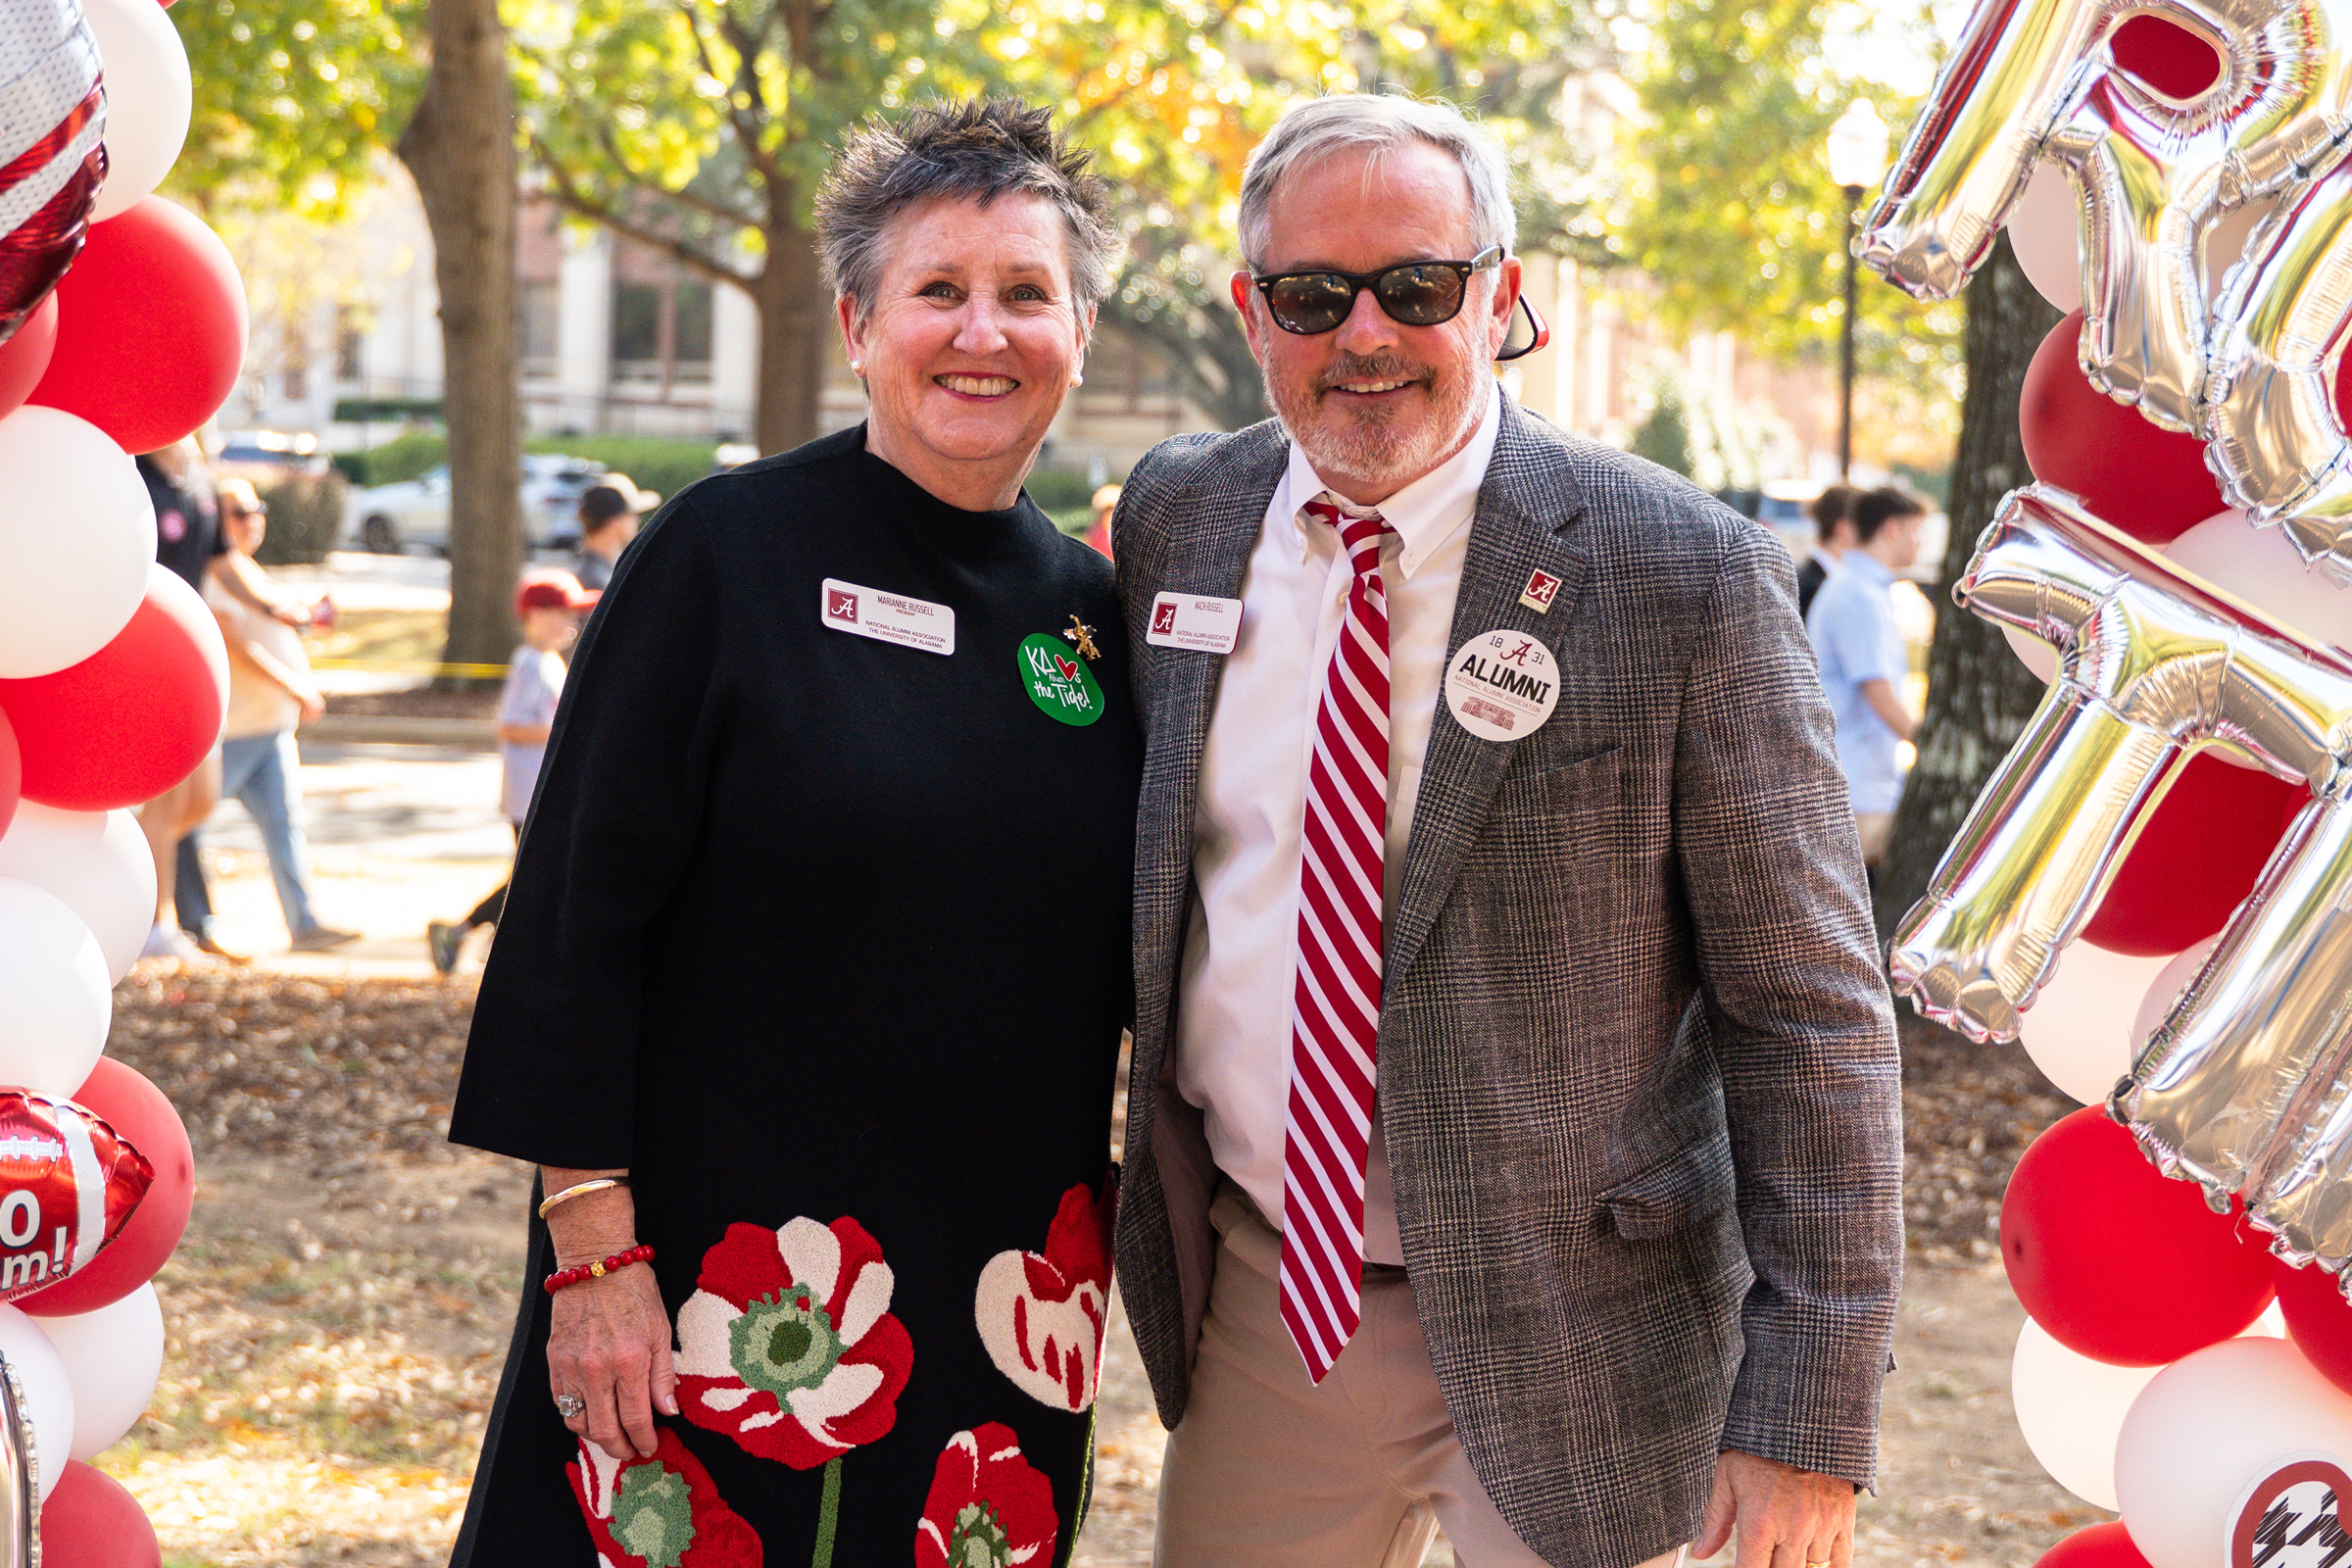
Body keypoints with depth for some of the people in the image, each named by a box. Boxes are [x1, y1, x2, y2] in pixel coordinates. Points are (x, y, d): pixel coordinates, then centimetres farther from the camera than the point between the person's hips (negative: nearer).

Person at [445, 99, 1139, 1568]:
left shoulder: (1094, 606, 6)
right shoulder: (728, 553, -7)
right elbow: (578, 911, -9)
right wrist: (594, 1248, -13)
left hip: (1005, 1295, 4)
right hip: (731, 1284, -4)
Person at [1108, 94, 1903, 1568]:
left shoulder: (1690, 576, -14)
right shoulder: (1178, 515, 1)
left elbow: (1814, 1018, -12)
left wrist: (1810, 1418, -13)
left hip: (1563, 1347, -4)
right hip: (1263, 1289, 4)